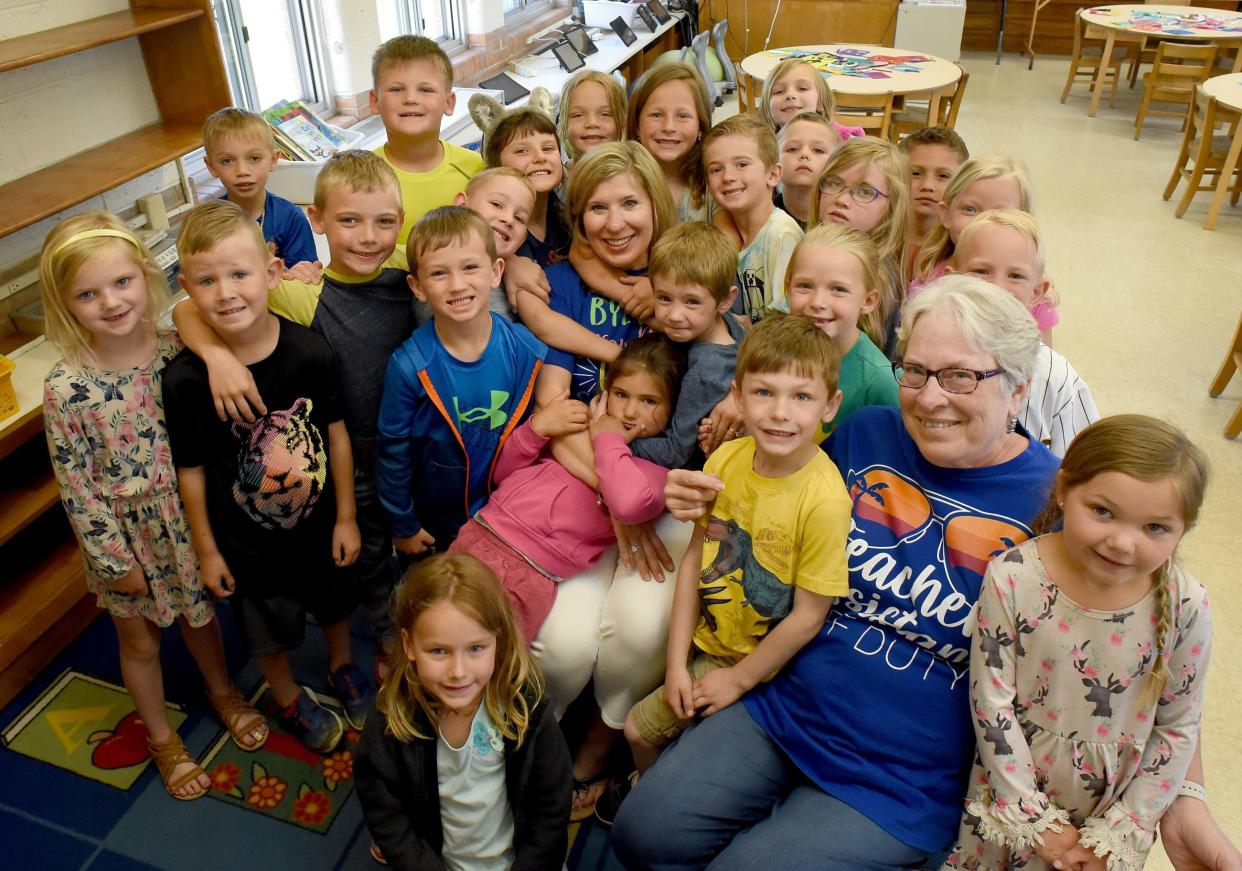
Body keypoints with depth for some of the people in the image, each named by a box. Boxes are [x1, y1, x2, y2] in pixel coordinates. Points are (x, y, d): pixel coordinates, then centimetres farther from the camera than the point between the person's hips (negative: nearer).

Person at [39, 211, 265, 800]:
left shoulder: (178, 351, -15)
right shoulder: (65, 388, -22)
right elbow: (77, 488, -15)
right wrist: (114, 561, -10)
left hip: (189, 517, 2)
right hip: (126, 532, -2)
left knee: (199, 614, 26)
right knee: (141, 642, 20)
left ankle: (222, 692, 54)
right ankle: (163, 739, 44)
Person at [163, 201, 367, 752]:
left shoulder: (310, 351, -20)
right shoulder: (183, 380, -23)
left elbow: (336, 433, -8)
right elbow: (191, 469, -12)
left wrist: (345, 517, -2)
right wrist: (206, 549, -3)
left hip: (320, 523, 2)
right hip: (246, 541, -1)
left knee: (334, 603, 27)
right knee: (268, 631, 21)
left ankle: (342, 667, 59)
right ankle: (290, 700, 52)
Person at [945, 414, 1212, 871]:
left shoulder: (1185, 608, -19)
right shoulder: (1011, 579, -23)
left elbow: (1178, 729, -7)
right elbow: (992, 702, -16)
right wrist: (1036, 822, -11)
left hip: (1112, 809, 1)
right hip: (1015, 795, 0)